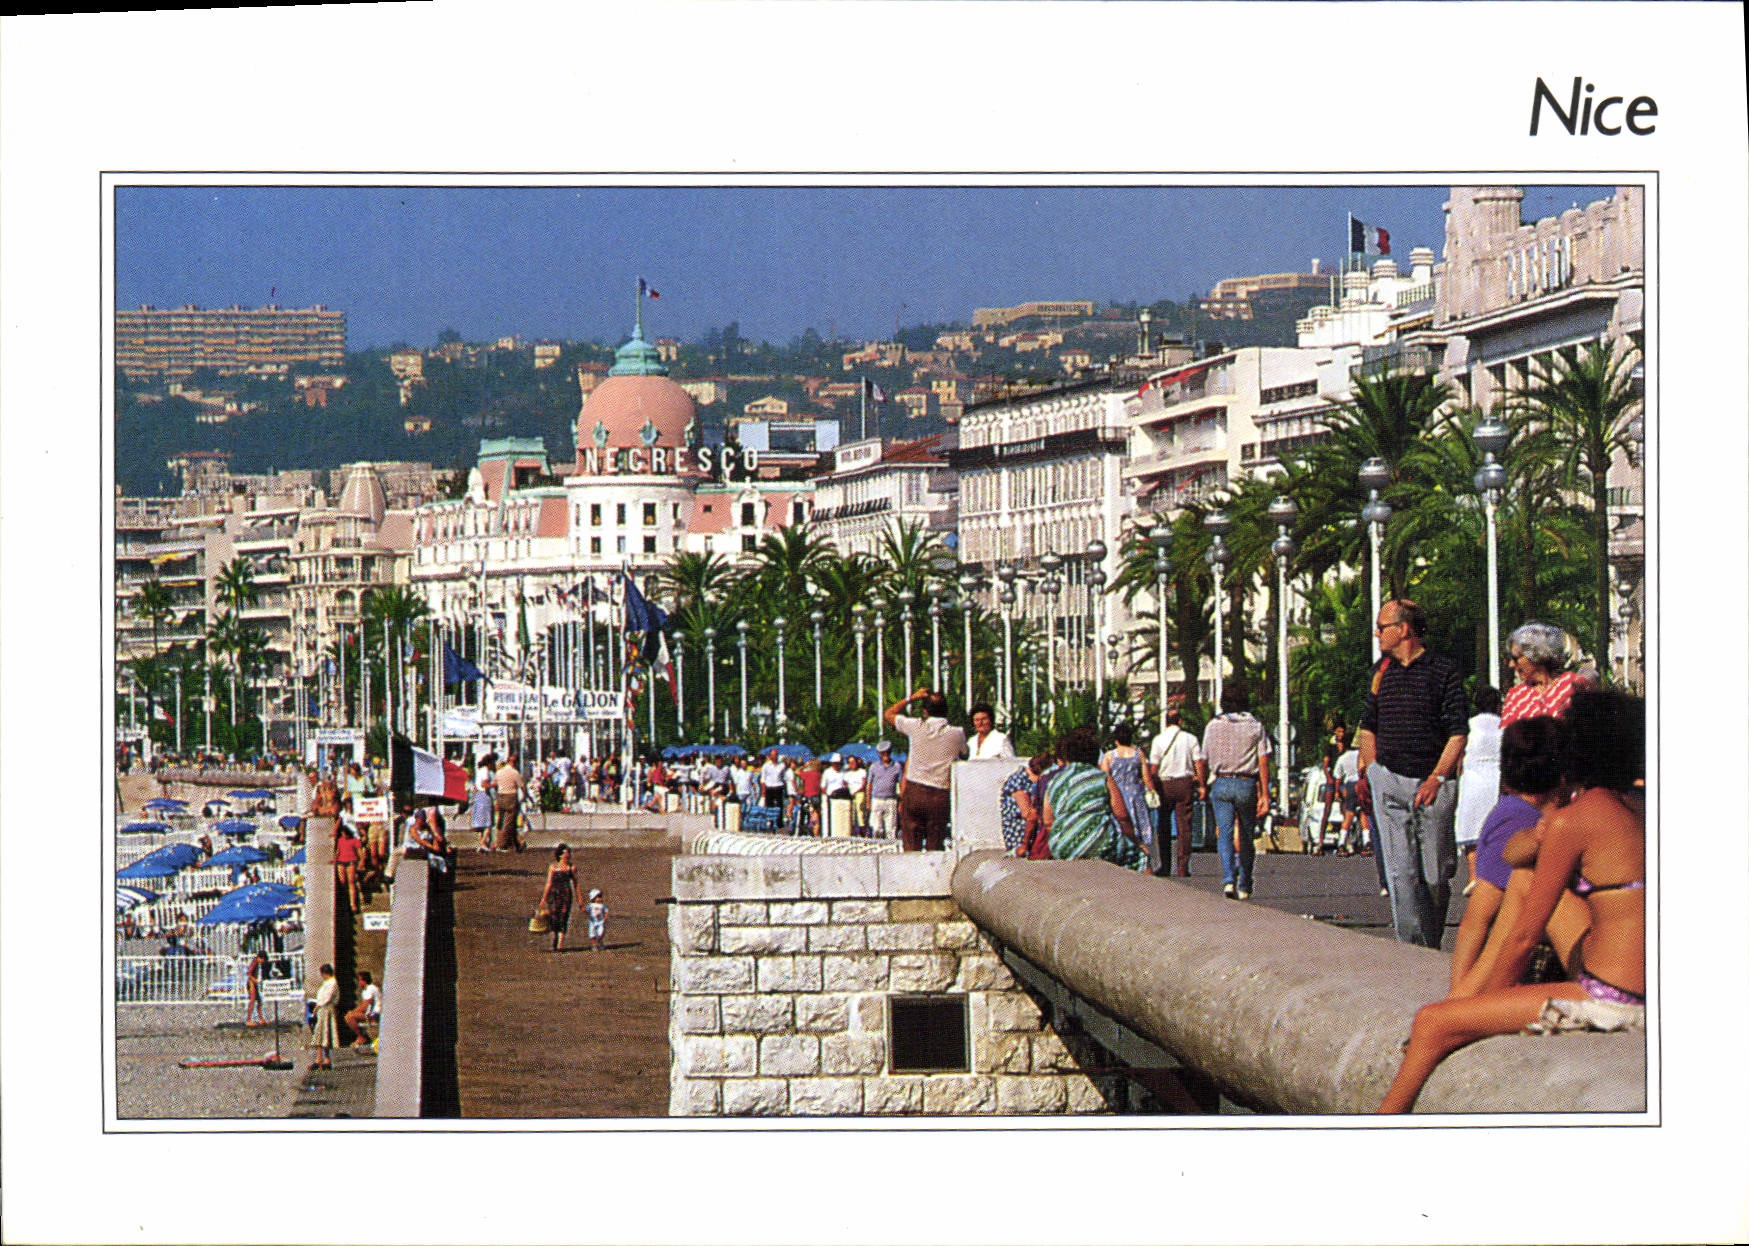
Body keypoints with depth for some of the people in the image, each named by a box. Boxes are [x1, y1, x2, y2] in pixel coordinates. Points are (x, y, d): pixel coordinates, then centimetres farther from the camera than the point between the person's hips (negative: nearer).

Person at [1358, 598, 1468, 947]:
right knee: (1400, 871, -6)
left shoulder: (1445, 671, -2)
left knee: (1435, 874, 1)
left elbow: (1458, 733, -5)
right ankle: (1411, 947, -7)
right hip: (1388, 780, 3)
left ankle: (1432, 943, 16)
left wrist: (1436, 778, -13)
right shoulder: (1381, 670, 12)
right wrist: (1366, 773, 10)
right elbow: (1369, 727, 21)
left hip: (1433, 784, -3)